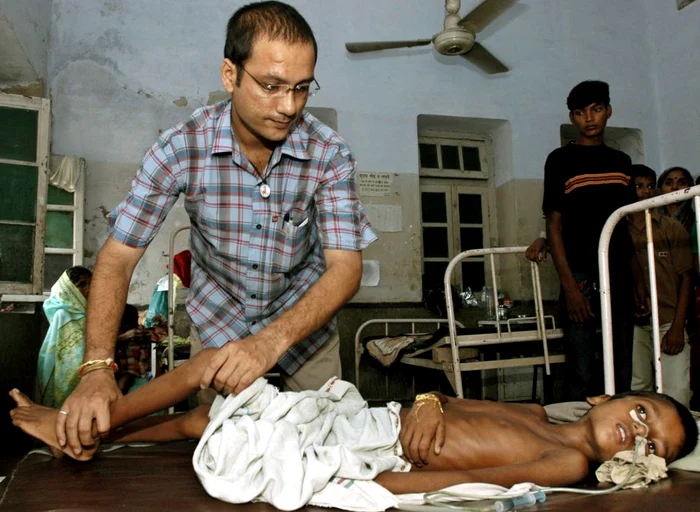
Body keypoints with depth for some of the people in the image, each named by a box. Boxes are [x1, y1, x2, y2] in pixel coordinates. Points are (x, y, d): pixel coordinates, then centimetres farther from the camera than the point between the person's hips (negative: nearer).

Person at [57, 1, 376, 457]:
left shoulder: (330, 154, -24)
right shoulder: (181, 148, -23)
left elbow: (346, 268, -28)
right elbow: (117, 257, -20)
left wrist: (271, 341, -44)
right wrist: (97, 369, -32)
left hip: (305, 317, 1)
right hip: (218, 320, 0)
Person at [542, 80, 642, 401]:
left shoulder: (621, 161, 15)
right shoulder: (561, 160, 1)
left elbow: (629, 225, 17)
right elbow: (554, 225, -5)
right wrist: (569, 286, -14)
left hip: (619, 277, 5)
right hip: (582, 276, -5)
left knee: (622, 374, 7)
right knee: (582, 378, -6)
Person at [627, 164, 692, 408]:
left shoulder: (673, 229, 8)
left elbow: (685, 277, 4)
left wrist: (677, 327, -4)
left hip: (669, 322, 0)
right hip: (633, 324, 0)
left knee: (677, 394, -8)